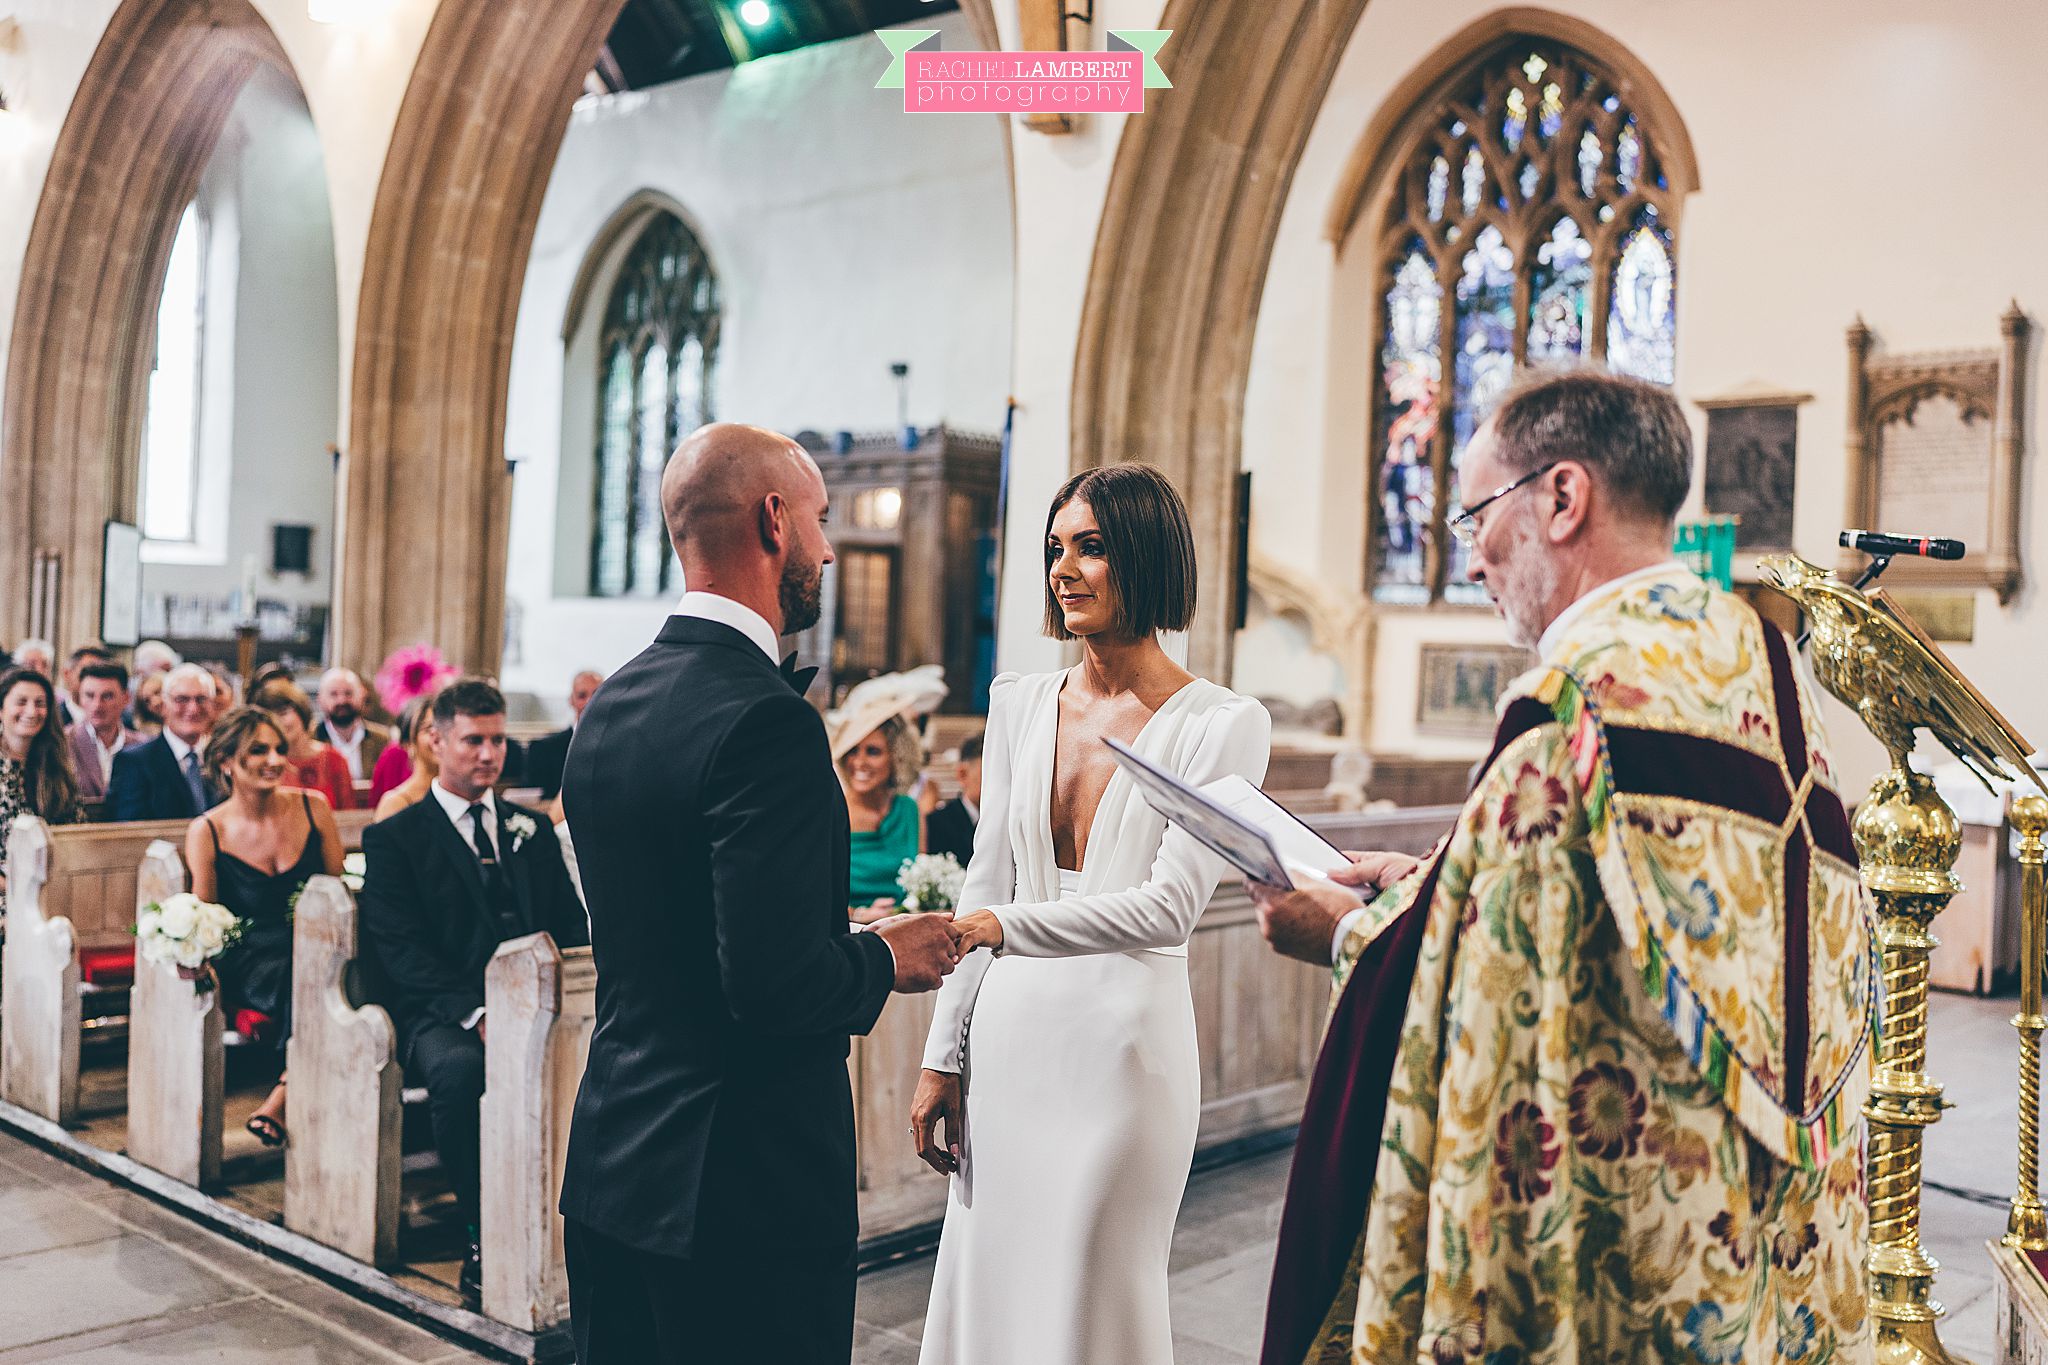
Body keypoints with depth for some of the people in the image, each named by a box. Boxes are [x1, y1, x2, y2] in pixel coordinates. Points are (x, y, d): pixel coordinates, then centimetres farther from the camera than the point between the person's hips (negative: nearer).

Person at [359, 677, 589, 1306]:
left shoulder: (532, 829, 20)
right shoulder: (394, 838, 7)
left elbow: (571, 927, 15)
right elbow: (400, 950, -6)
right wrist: (475, 1014, -21)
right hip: (442, 1016, -3)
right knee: (460, 1069, -38)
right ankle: (483, 1235, -20)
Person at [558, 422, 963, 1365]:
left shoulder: (610, 705, 7)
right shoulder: (766, 720, -21)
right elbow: (772, 984, -26)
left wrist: (849, 939, 15)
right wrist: (884, 960, -6)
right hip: (744, 1184, -9)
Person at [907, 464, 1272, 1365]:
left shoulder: (1221, 724, -7)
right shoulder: (1020, 704, 8)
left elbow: (1170, 908, -16)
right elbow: (982, 890, 10)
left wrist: (1007, 927, -26)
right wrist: (944, 1058, 8)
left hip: (1121, 1044, -5)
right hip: (1008, 1035, 5)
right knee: (983, 1289, 12)